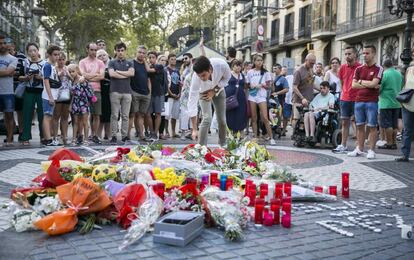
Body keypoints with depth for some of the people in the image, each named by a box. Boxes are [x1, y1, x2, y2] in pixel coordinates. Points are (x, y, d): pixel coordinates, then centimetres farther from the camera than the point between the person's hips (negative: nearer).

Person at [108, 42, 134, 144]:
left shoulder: (129, 63, 17)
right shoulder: (112, 62, 10)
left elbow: (132, 73, -2)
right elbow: (111, 74, -8)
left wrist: (118, 72, -2)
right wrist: (126, 74, -2)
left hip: (127, 91, 2)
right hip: (115, 91, -2)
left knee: (125, 116, 3)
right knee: (114, 115, -3)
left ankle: (125, 136, 7)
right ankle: (114, 136, 0)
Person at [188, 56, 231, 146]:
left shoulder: (222, 65, -38)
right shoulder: (196, 77, -40)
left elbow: (227, 77, -13)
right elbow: (192, 101, -38)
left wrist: (214, 91, -23)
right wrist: (194, 130, -40)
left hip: (218, 90, 2)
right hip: (204, 93, -2)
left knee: (222, 120, 3)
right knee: (207, 118, -19)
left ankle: (222, 145, 22)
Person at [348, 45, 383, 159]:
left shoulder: (378, 69, -1)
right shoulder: (359, 69, 12)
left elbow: (374, 83, -15)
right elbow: (354, 85, 1)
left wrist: (361, 82, -2)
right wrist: (369, 85, -7)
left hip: (372, 101, -4)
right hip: (359, 101, 4)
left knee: (372, 126, 0)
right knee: (360, 126, 8)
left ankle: (371, 150, 5)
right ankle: (359, 149, 15)